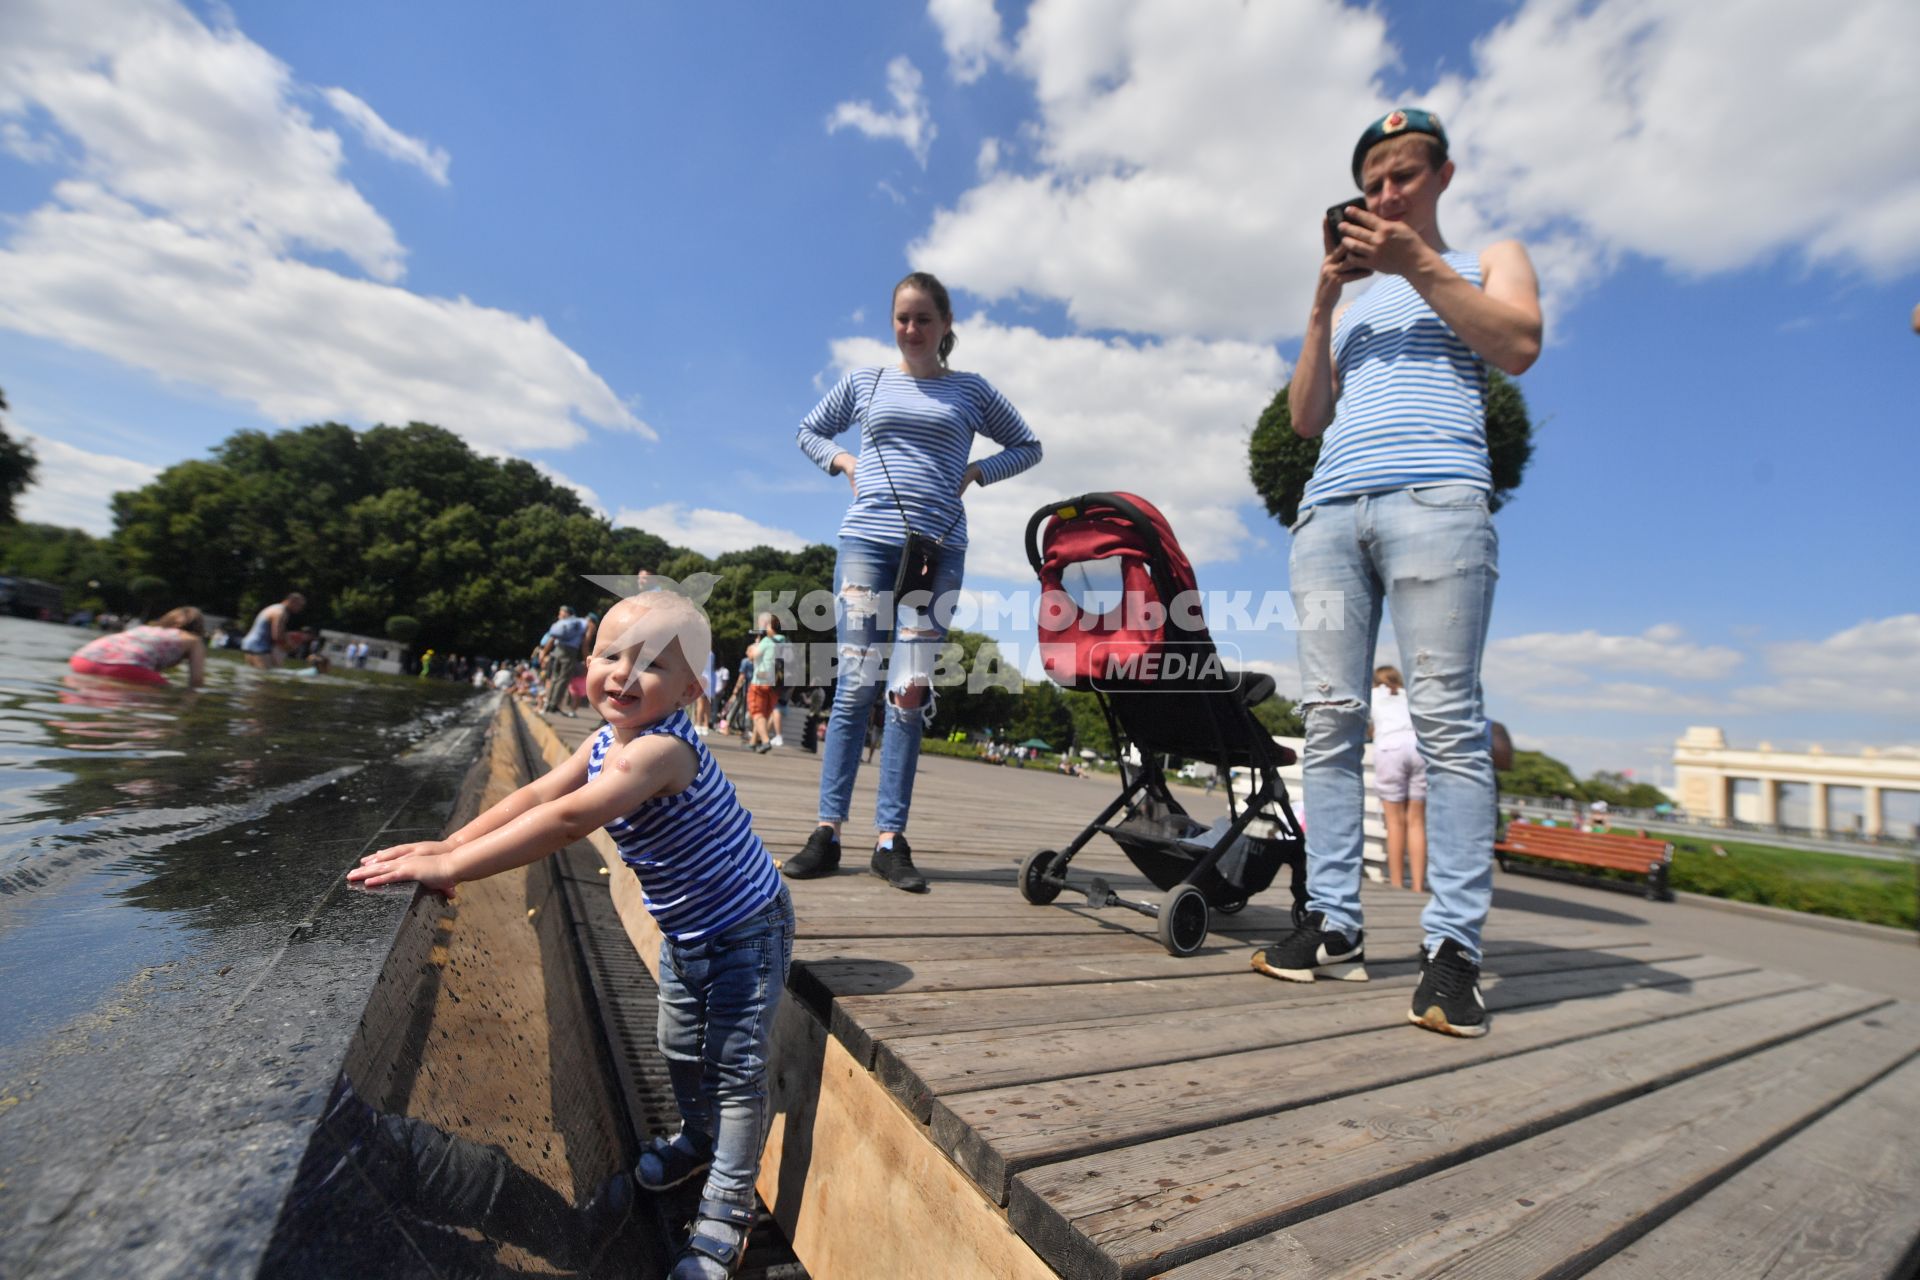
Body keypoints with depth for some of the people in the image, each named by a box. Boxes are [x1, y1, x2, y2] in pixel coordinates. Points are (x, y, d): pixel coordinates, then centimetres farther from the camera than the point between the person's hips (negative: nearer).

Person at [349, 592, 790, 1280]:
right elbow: (535, 796, -4)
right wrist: (445, 845, -14)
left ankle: (725, 1216, 24)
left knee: (735, 1072, 4)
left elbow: (569, 818, -40)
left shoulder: (662, 748, -34)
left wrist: (451, 867, -36)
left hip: (744, 933, -9)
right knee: (681, 1053, 27)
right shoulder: (605, 742, -5)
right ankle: (698, 1139, 54)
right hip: (683, 935, 9)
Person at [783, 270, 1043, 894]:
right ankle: (827, 831, 1)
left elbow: (1027, 447, 20)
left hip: (939, 549, 0)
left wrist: (975, 472, 4)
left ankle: (890, 839, 1)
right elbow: (809, 432, 27)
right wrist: (844, 462, 8)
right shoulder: (863, 382, 16)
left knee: (911, 691, -5)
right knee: (856, 684, -5)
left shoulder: (971, 390, 14)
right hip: (868, 539, 1)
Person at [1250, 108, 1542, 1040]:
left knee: (1447, 720, -13)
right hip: (1329, 506, 4)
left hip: (1434, 498, -3)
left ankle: (1453, 946, -8)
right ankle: (1335, 926, -2)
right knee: (1329, 719, -6)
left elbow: (1520, 346, 2)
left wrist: (1418, 263, 1)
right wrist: (1325, 298, 11)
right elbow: (1305, 417, 18)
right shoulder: (1349, 299, 32)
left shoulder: (1488, 259, 23)